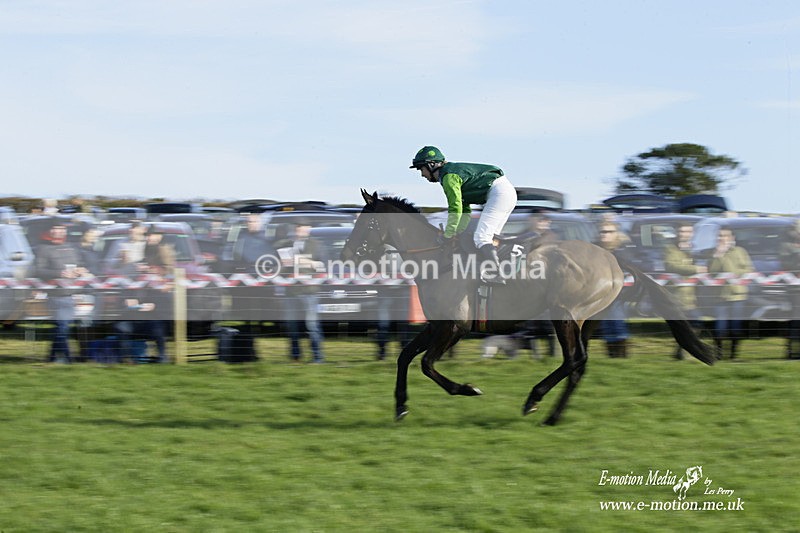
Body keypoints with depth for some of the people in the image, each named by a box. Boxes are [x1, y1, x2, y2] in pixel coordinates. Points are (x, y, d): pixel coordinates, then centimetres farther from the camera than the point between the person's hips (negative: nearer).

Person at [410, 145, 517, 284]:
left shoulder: (449, 176, -10)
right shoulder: (454, 170, 22)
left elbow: (455, 209, -16)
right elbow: (465, 209, 26)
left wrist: (447, 236, -9)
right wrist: (459, 232, 19)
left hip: (498, 192, -11)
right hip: (508, 190, 11)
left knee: (481, 238, -15)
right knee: (489, 238, 14)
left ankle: (496, 276, -22)